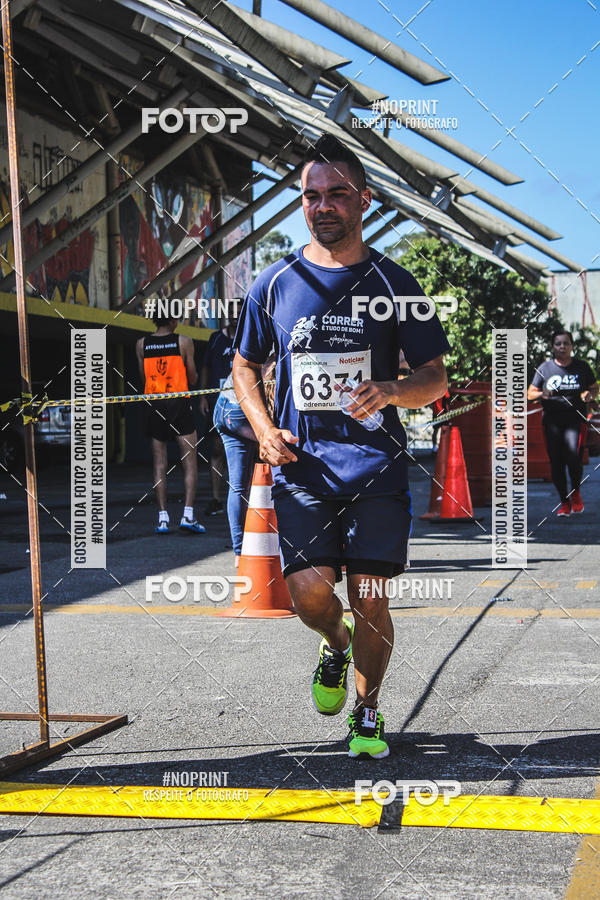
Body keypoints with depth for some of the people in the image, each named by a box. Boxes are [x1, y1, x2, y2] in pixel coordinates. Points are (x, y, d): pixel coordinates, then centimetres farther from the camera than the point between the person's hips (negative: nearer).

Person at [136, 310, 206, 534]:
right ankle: (188, 515, -9)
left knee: (159, 465, 7)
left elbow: (144, 378, 8)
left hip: (154, 405, 3)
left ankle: (163, 518, 4)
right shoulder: (184, 341, -2)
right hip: (179, 404, -3)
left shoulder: (142, 344, 4)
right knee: (190, 462, 1)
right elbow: (193, 378, 2)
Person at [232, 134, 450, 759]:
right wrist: (264, 429, 1)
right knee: (309, 590, -14)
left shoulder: (393, 284, 3)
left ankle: (366, 711, 21)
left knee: (369, 601, -4)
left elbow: (436, 379, 5)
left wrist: (391, 391, -17)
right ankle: (336, 643, 23)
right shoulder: (275, 284, 7)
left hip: (376, 465, -1)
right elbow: (245, 365, 18)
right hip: (301, 465, 1)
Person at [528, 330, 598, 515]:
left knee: (573, 458, -17)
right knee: (556, 462, -2)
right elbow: (530, 393, 9)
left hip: (575, 418, -1)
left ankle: (576, 492, 11)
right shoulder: (544, 368, 5)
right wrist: (541, 394, -13)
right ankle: (564, 502, 12)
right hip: (552, 420, 1)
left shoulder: (582, 367, 6)